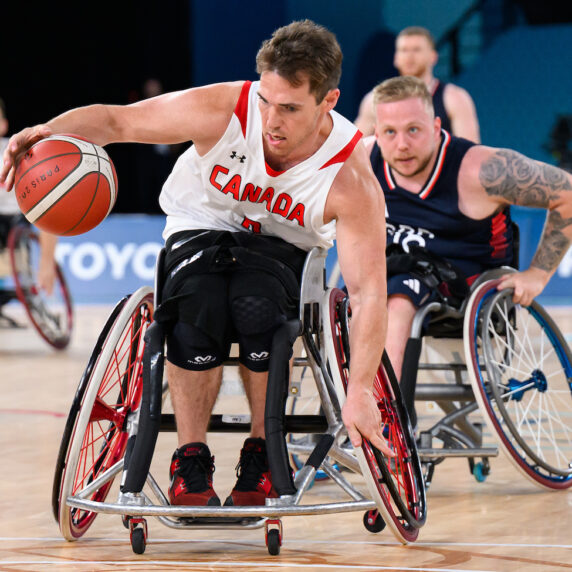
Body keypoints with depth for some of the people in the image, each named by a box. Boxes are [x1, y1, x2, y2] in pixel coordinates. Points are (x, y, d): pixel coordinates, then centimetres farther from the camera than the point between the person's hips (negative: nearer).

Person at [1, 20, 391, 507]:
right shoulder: (224, 111, -26)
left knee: (258, 309, -35)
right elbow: (116, 121, -20)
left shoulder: (351, 180, -27)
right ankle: (191, 464, -16)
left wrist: (360, 391, -38)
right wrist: (51, 131, -42)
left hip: (281, 247, 0)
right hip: (202, 228, 1)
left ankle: (262, 460, -14)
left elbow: (368, 291, -28)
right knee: (199, 310, -33)